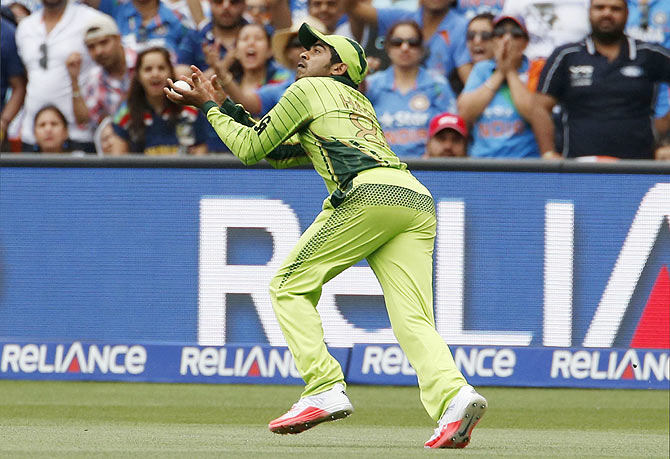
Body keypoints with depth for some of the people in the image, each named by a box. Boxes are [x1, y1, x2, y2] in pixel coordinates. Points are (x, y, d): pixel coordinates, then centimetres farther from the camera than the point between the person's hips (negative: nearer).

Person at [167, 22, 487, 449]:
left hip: (369, 194, -7)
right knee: (413, 319, -6)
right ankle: (453, 395, -31)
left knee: (290, 286, 7)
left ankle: (325, 390, -6)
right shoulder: (361, 104, 39)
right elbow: (279, 152, 42)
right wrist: (221, 106, 42)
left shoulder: (310, 89, 17)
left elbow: (251, 149, 18)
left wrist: (211, 107, 31)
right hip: (419, 203, 7)